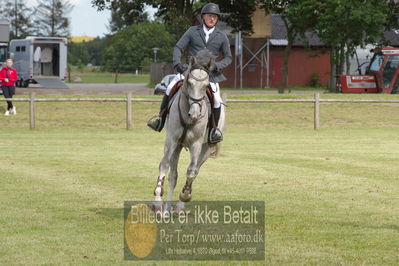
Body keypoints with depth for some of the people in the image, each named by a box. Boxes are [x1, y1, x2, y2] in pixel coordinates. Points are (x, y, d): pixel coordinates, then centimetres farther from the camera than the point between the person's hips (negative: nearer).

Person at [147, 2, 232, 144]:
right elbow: (178, 47, 3)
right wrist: (177, 63, -16)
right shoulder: (193, 31, 6)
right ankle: (161, 121, -9)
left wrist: (217, 66, -10)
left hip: (210, 73, -1)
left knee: (216, 100, -24)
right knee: (171, 88, -21)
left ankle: (214, 129, -1)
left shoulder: (222, 37, 5)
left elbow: (228, 57, 11)